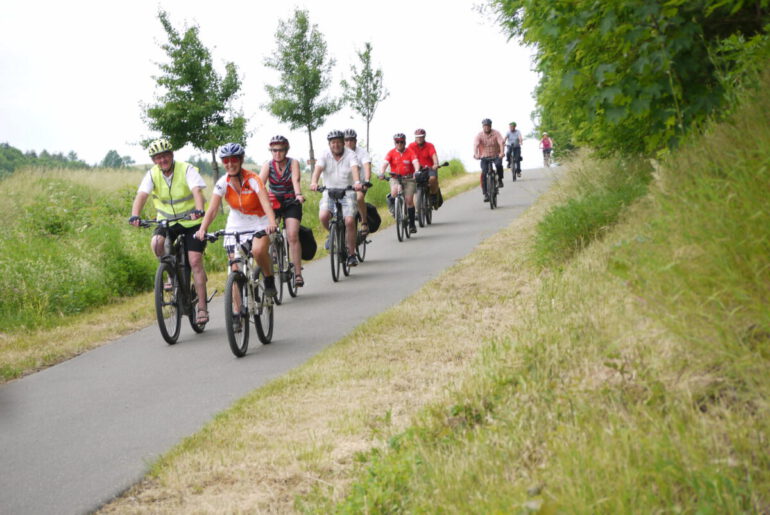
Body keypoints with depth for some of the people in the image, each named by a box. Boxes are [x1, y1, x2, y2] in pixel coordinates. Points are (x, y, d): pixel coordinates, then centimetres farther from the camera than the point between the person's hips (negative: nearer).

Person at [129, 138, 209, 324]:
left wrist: (199, 210, -51)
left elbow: (197, 191, -31)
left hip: (191, 221, -3)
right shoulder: (152, 174, -7)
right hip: (167, 220, 3)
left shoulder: (186, 169, -16)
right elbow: (141, 195, -20)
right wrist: (135, 215, -39)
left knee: (195, 262, -11)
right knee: (156, 243, -27)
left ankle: (202, 307, -5)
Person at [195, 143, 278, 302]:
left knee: (258, 250, -34)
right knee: (236, 269, -4)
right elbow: (212, 209, -16)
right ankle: (238, 312, 3)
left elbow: (266, 203, -33)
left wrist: (272, 223, -51)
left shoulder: (252, 179, -20)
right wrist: (202, 230, -33)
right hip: (236, 226, 3)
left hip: (259, 223, -3)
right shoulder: (222, 183, -10)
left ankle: (269, 279, -6)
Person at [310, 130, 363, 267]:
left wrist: (357, 182, -45)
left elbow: (355, 169, -23)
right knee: (323, 216, -23)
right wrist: (314, 182, -39)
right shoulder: (325, 156, -1)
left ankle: (351, 254, -4)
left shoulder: (350, 155, -5)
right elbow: (318, 169, -18)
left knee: (349, 221, -17)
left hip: (347, 192, -2)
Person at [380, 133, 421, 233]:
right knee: (394, 193, -32)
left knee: (409, 200, -6)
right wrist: (382, 173, -34)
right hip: (395, 178, 0)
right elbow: (385, 163, -15)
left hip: (409, 179, 0)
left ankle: (412, 224, 6)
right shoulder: (391, 153, -2)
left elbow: (415, 162, -17)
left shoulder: (410, 152, -3)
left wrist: (416, 171, -38)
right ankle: (391, 201, 4)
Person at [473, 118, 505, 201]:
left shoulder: (496, 133, -9)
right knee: (483, 173, -16)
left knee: (499, 164, -33)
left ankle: (500, 180, -6)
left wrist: (502, 153, -41)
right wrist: (475, 154, -43)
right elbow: (476, 144, -24)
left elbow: (501, 143, -23)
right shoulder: (479, 135, -8)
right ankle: (485, 194, -8)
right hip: (485, 157, 1)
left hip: (496, 156, -1)